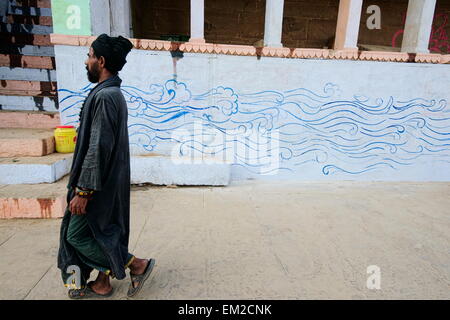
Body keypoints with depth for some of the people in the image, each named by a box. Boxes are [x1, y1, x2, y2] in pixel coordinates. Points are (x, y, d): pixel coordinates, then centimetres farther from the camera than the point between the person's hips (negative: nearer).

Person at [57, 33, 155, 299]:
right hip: (106, 181, 10)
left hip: (100, 183, -10)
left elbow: (99, 147, -25)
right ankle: (102, 284, 34)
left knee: (77, 235, 4)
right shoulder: (112, 93, 11)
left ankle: (137, 264, 11)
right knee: (100, 231, 18)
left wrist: (83, 190, -20)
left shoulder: (105, 96, -21)